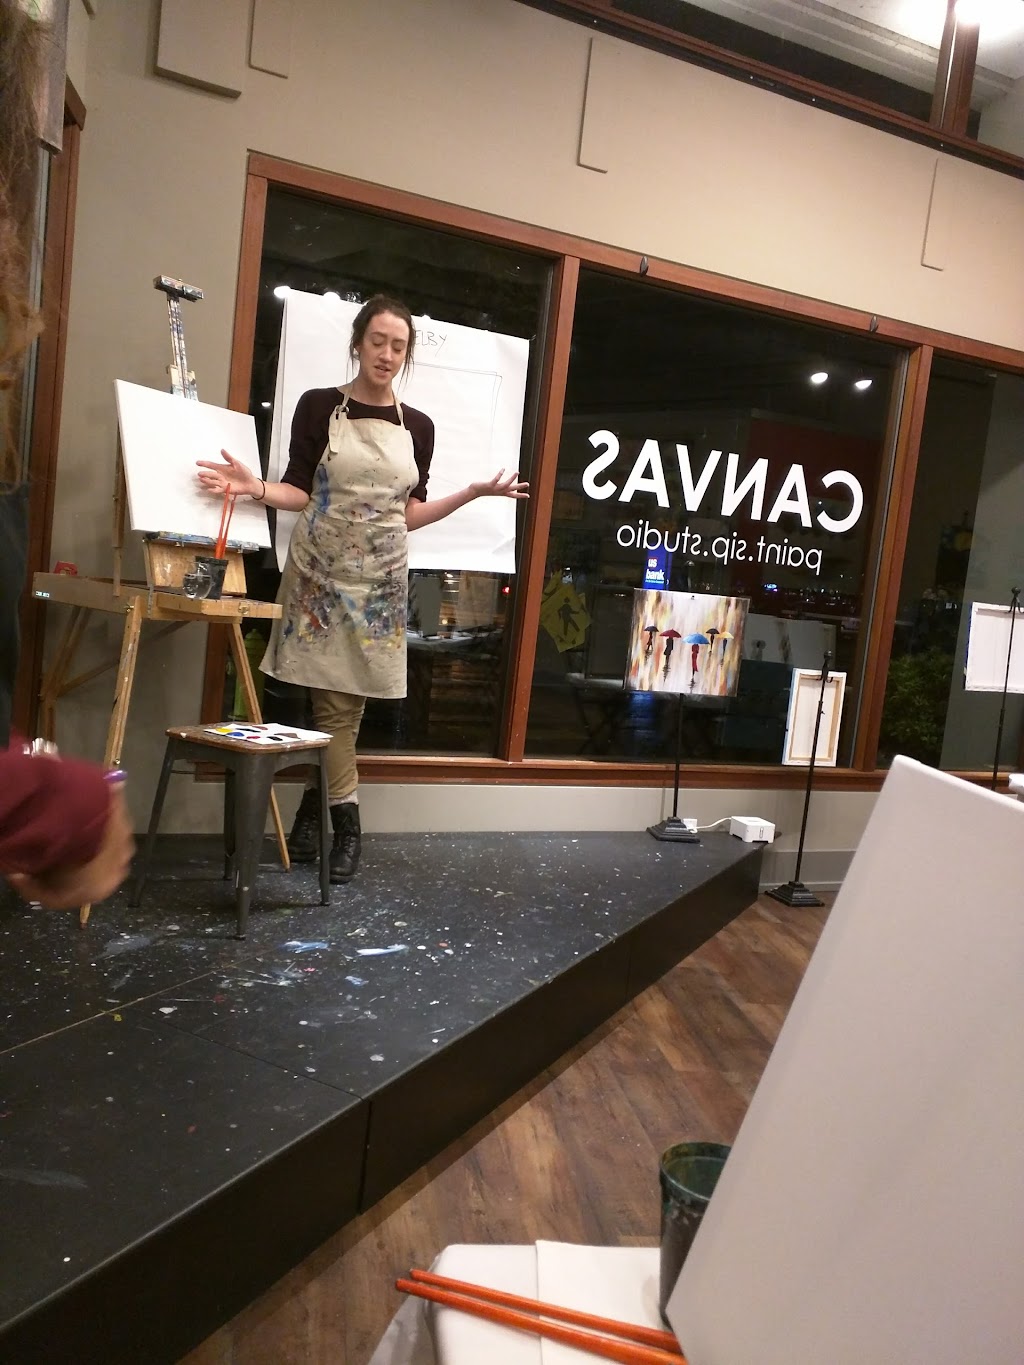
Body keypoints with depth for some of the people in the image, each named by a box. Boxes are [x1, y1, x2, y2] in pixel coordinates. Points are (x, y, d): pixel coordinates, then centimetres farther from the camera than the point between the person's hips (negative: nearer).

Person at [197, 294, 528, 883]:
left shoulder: (417, 427, 7)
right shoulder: (318, 406, 0)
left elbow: (410, 514, 9)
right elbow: (301, 493, -1)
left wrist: (475, 492, 3)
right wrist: (254, 486, -20)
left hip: (382, 576, 2)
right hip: (321, 570, -2)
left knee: (348, 696, 2)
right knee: (333, 698, -2)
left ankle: (315, 807, 16)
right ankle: (346, 823, 10)